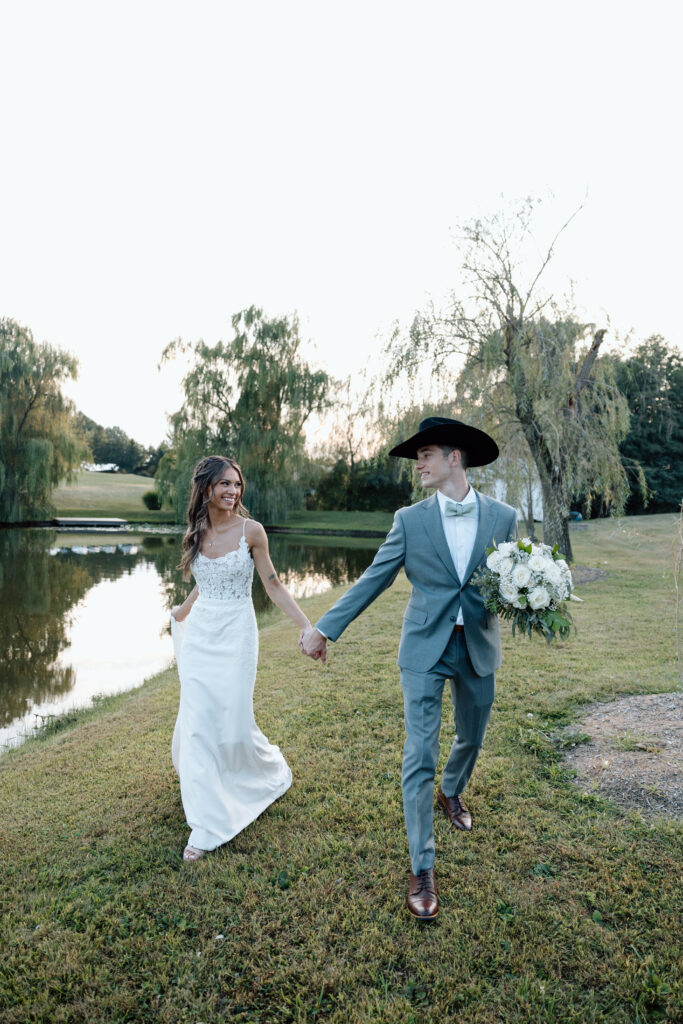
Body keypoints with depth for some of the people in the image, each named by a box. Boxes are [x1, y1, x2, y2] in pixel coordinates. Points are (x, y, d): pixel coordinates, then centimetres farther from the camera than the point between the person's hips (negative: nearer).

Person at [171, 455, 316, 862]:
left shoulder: (251, 530, -10)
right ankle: (206, 824, 20)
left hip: (236, 634, -3)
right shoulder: (196, 532, 2)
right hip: (199, 634, 4)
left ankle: (271, 769, 35)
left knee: (234, 719, 0)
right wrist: (183, 612, 33)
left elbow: (273, 586, -5)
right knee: (198, 721, 2)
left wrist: (307, 625, -13)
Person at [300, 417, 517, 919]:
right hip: (424, 650, -2)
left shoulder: (503, 518, -3)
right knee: (419, 756, -1)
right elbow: (373, 580, -3)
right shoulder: (410, 520, -5)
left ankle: (451, 792, 55)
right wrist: (325, 627, -7)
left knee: (472, 739, 22)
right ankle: (423, 868, 15)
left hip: (479, 650, 2)